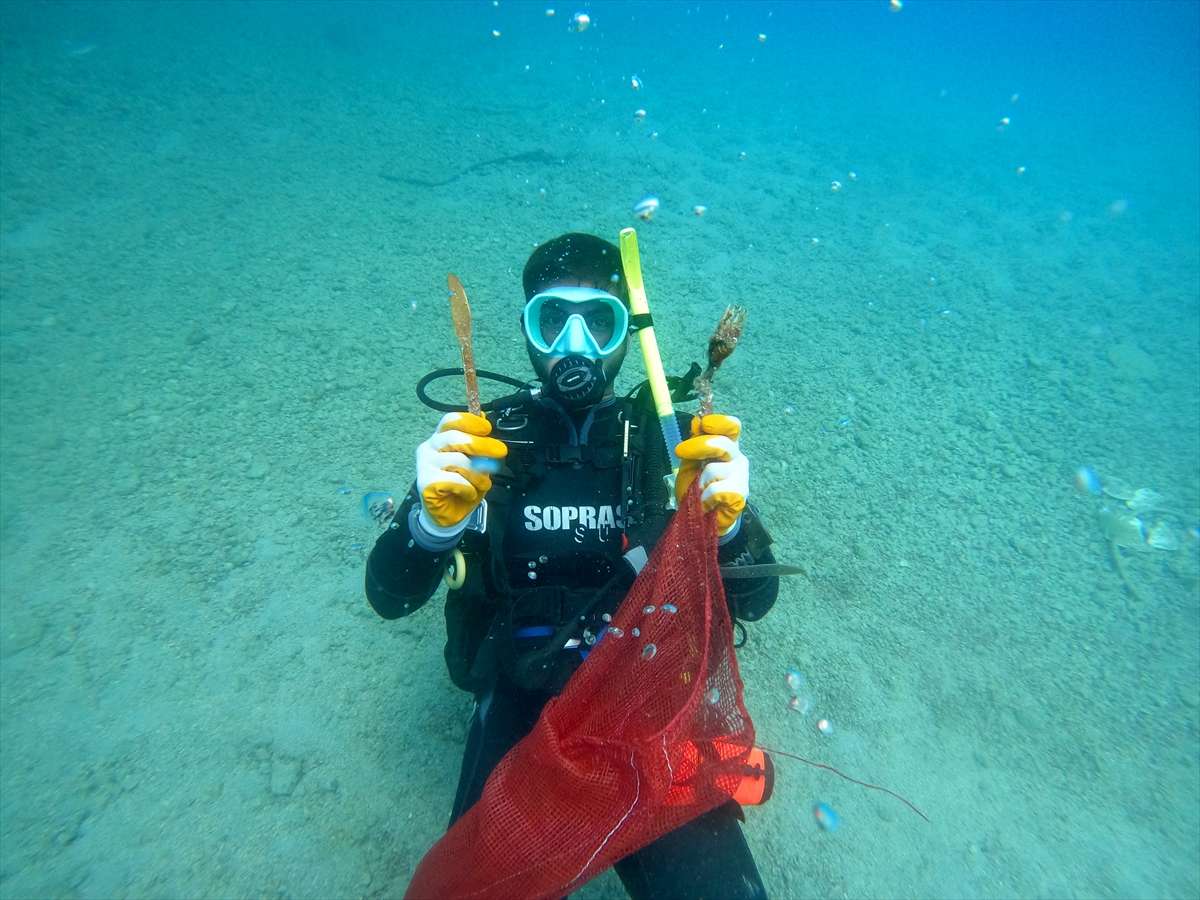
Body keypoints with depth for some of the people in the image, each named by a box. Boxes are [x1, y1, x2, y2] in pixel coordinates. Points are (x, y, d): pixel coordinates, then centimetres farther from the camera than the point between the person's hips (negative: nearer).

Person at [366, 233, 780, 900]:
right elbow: (390, 597, -2)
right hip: (523, 697, 0)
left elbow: (754, 600, 0)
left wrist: (727, 520, -22)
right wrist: (433, 521, -23)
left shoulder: (667, 437, 1)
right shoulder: (485, 441, 1)